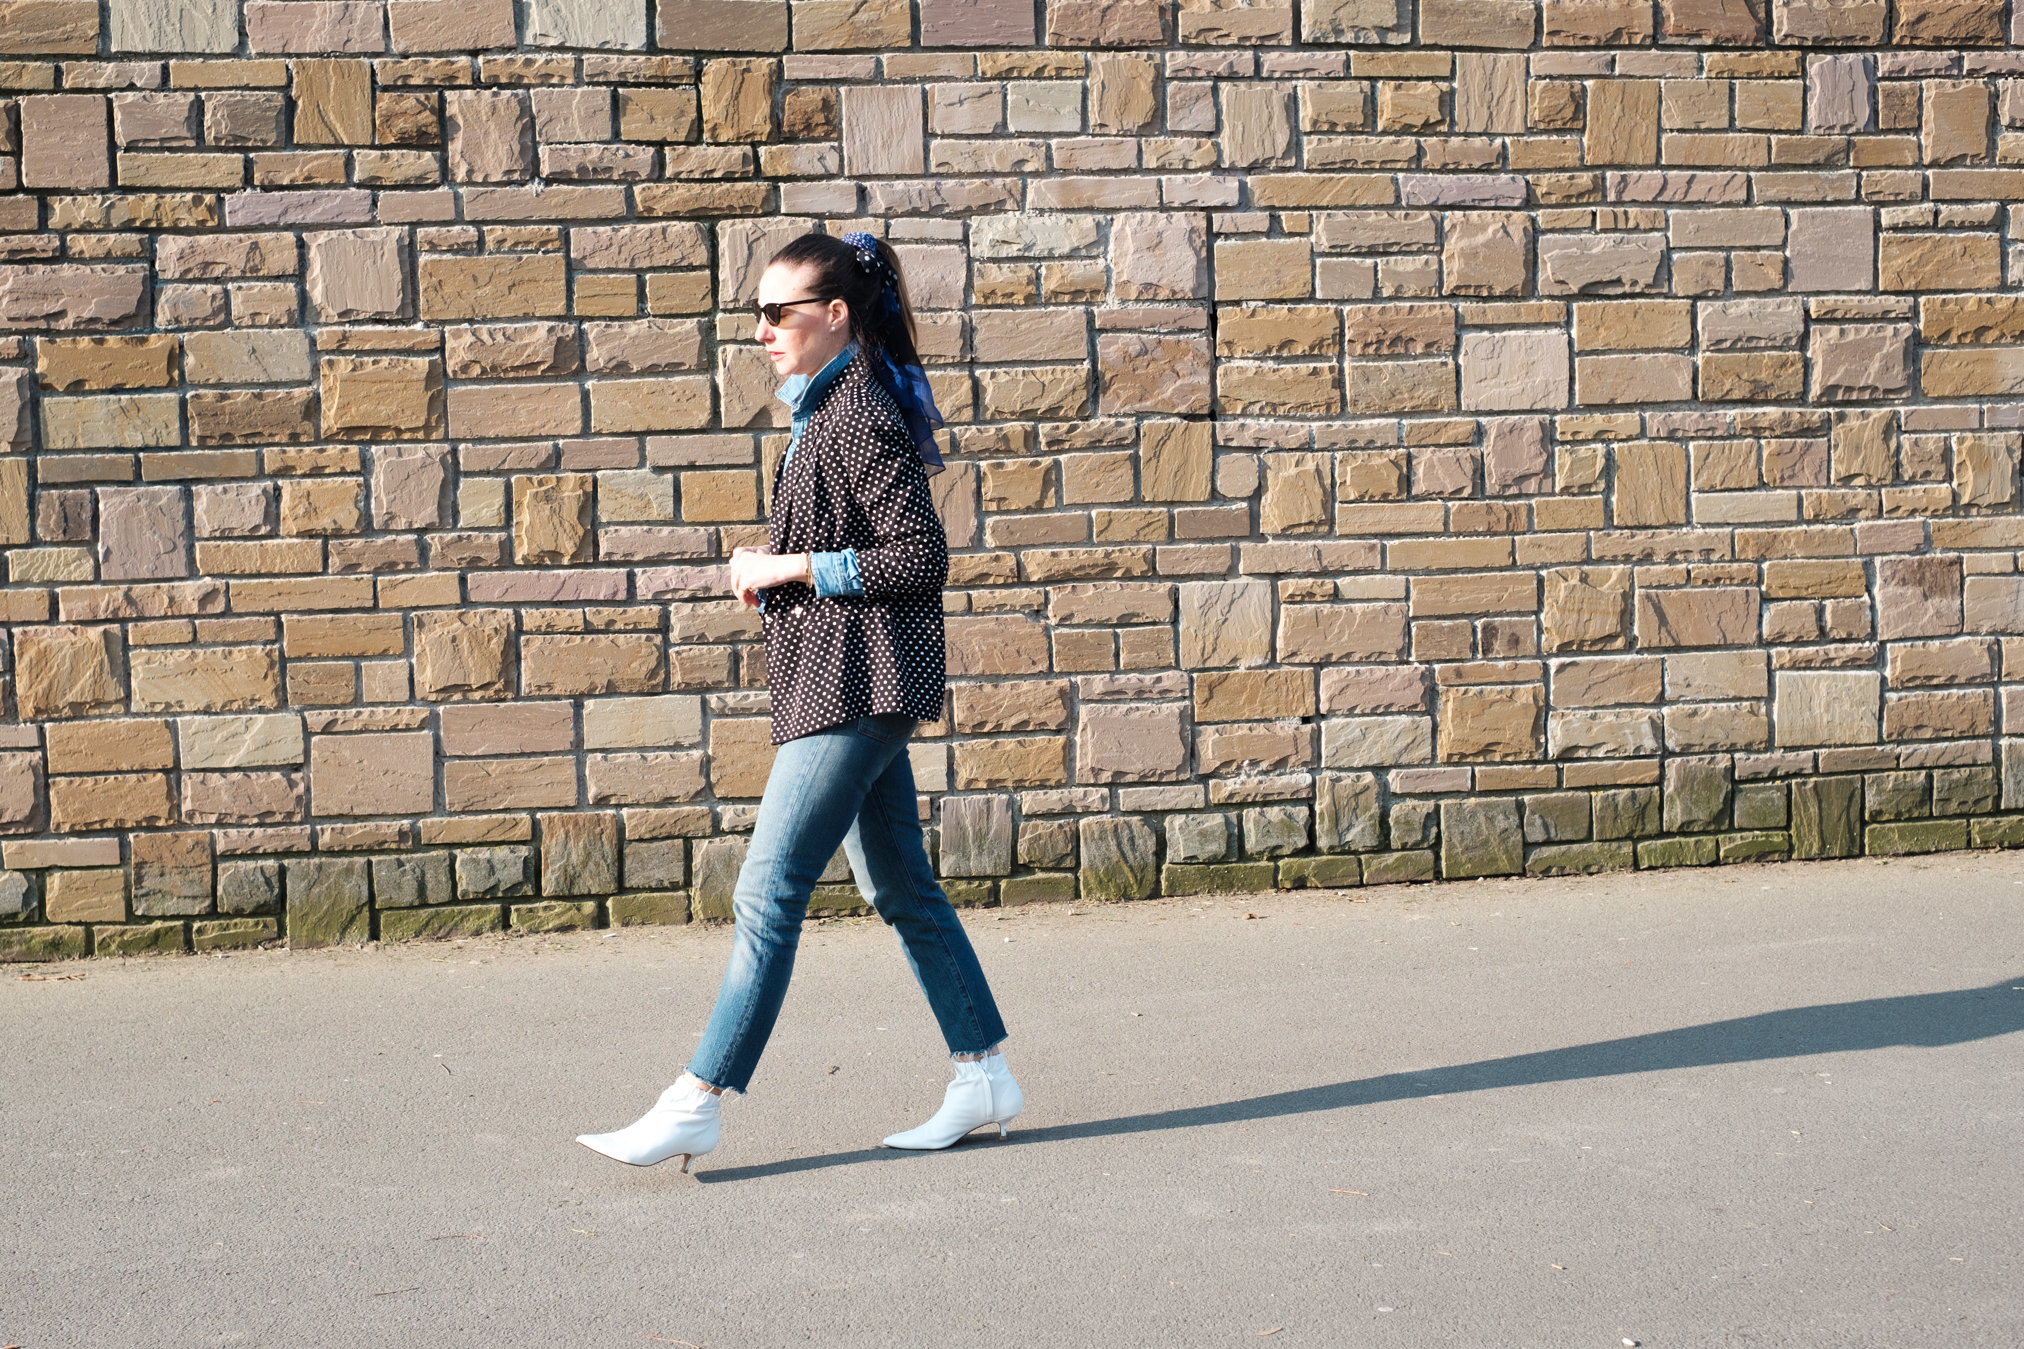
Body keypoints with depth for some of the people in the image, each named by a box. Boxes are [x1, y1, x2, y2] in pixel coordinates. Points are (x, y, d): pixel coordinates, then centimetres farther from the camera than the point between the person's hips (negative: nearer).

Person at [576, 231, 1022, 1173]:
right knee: (902, 890, 13)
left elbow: (921, 558, -19)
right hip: (848, 684, 11)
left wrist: (794, 568, -16)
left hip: (853, 685, -11)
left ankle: (696, 1106, -5)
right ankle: (984, 1078, 20)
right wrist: (771, 568, 8)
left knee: (768, 893, -8)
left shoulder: (860, 415, -15)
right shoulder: (831, 408, 15)